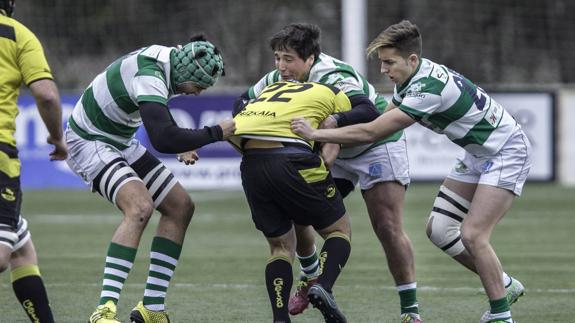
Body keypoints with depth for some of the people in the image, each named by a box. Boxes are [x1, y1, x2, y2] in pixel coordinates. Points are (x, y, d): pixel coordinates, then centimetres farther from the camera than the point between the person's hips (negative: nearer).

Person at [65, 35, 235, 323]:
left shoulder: (165, 59, 0)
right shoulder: (149, 76, -31)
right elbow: (163, 140, -41)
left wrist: (183, 142, 16)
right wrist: (216, 133, -30)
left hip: (121, 143, 10)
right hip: (89, 144, -10)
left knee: (180, 206, 5)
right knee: (140, 206, -32)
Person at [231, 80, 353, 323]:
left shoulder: (273, 87, 33)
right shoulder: (337, 97, 18)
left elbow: (231, 132, 24)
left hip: (251, 166, 5)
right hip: (291, 160, -5)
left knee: (281, 246, 19)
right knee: (339, 230, 13)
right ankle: (323, 287, -13)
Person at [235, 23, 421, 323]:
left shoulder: (333, 78, -33)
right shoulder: (280, 78, -11)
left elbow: (368, 112, -49)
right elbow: (245, 101, 1)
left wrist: (333, 121, -66)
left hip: (377, 146, -7)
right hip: (335, 150, 7)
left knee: (388, 228, -17)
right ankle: (310, 279, 25)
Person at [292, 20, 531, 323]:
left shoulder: (429, 89, -31)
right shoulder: (411, 79, -3)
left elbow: (371, 132, -31)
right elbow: (384, 116, 8)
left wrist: (315, 134, -26)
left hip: (506, 152, -10)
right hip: (478, 154, 10)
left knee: (472, 234, -19)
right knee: (438, 229, 4)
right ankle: (504, 286, 18)